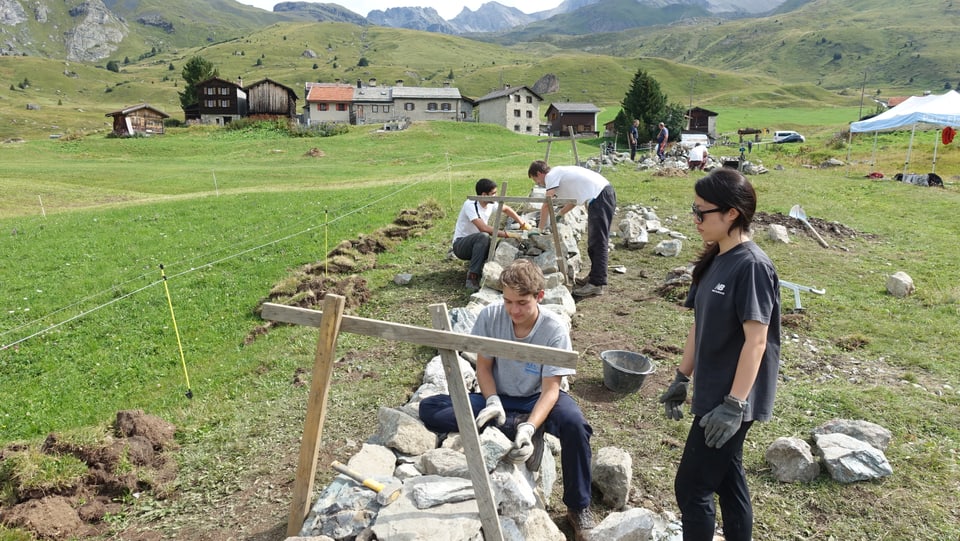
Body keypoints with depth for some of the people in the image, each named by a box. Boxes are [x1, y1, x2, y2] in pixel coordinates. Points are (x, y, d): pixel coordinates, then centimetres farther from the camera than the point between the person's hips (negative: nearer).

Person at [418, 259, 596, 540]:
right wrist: (493, 402, -24)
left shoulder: (555, 329, -21)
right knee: (428, 409, -20)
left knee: (574, 423, -37)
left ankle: (578, 507, -12)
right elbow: (483, 366, -5)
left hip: (537, 399, -2)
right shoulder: (489, 316, -16)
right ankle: (515, 425, -19)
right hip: (499, 397, 2)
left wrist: (530, 428, -39)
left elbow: (550, 388, -22)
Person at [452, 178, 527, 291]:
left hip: (476, 243, 7)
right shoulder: (470, 205, -24)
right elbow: (483, 228, -34)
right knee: (483, 237, -36)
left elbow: (506, 209, 18)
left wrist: (522, 223, 7)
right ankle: (472, 277, -33)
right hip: (460, 245, -7)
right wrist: (506, 234, -33)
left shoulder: (491, 204, -2)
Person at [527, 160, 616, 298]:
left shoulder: (551, 175, -3)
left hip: (599, 197, -10)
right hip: (606, 193, 10)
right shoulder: (561, 173, 25)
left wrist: (540, 229, 3)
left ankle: (597, 284, -8)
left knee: (598, 242, -9)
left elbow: (546, 206, -7)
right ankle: (594, 276, 26)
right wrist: (558, 215, 32)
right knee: (594, 241, 17)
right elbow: (573, 200, 32)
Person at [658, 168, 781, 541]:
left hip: (731, 400, -9)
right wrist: (682, 378, 14)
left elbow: (756, 340, -22)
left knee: (691, 486, 1)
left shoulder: (752, 266, -20)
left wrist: (734, 404, -23)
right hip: (712, 393, 9)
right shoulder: (714, 260, 6)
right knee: (726, 478, 20)